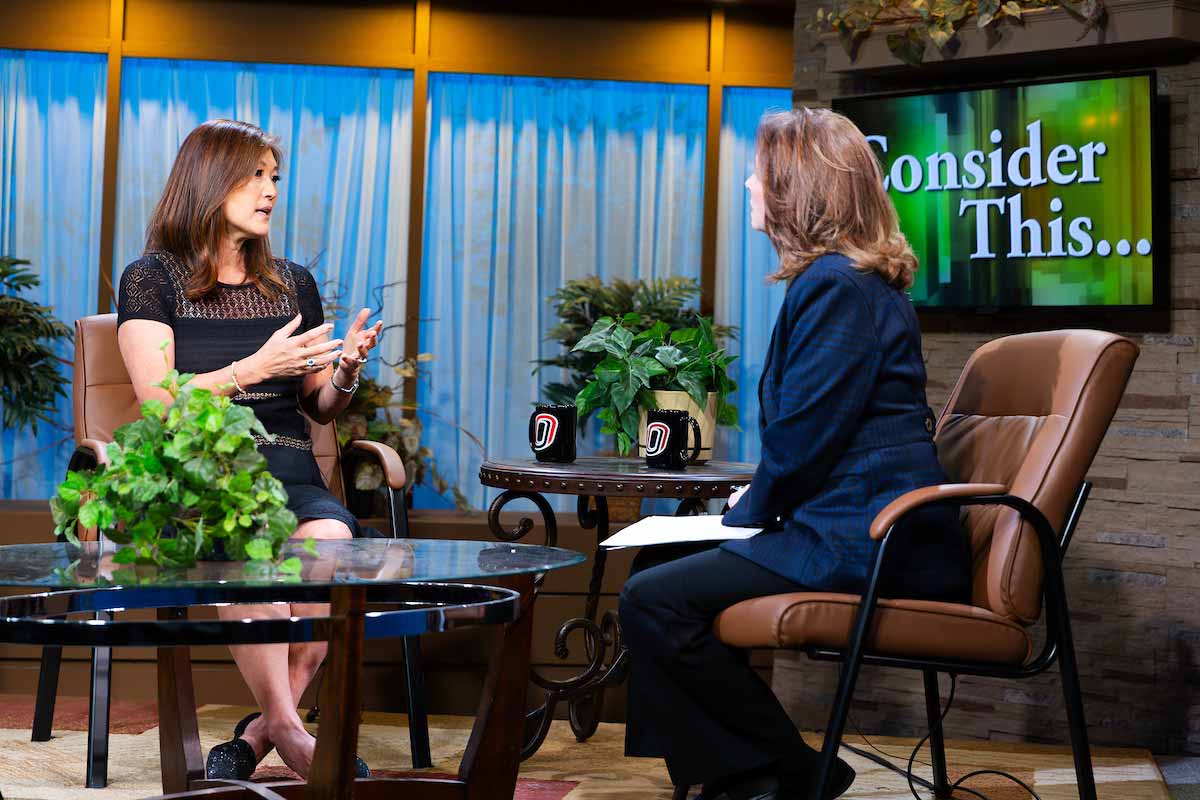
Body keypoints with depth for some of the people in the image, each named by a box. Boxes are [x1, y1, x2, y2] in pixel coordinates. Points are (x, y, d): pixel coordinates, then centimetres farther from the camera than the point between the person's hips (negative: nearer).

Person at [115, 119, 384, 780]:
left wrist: (345, 371, -1)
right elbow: (157, 398, -4)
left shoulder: (293, 285, 21)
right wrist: (255, 368, -15)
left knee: (329, 541, -32)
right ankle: (291, 734, -32)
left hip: (288, 473, 3)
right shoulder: (152, 279, 8)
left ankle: (258, 734, -25)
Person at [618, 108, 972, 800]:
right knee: (658, 562, 15)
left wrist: (753, 510, 0)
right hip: (857, 520, 11)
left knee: (655, 600, -20)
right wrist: (759, 501, 13)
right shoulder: (862, 278, 20)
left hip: (864, 538, -11)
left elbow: (803, 438, -17)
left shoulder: (836, 285, -14)